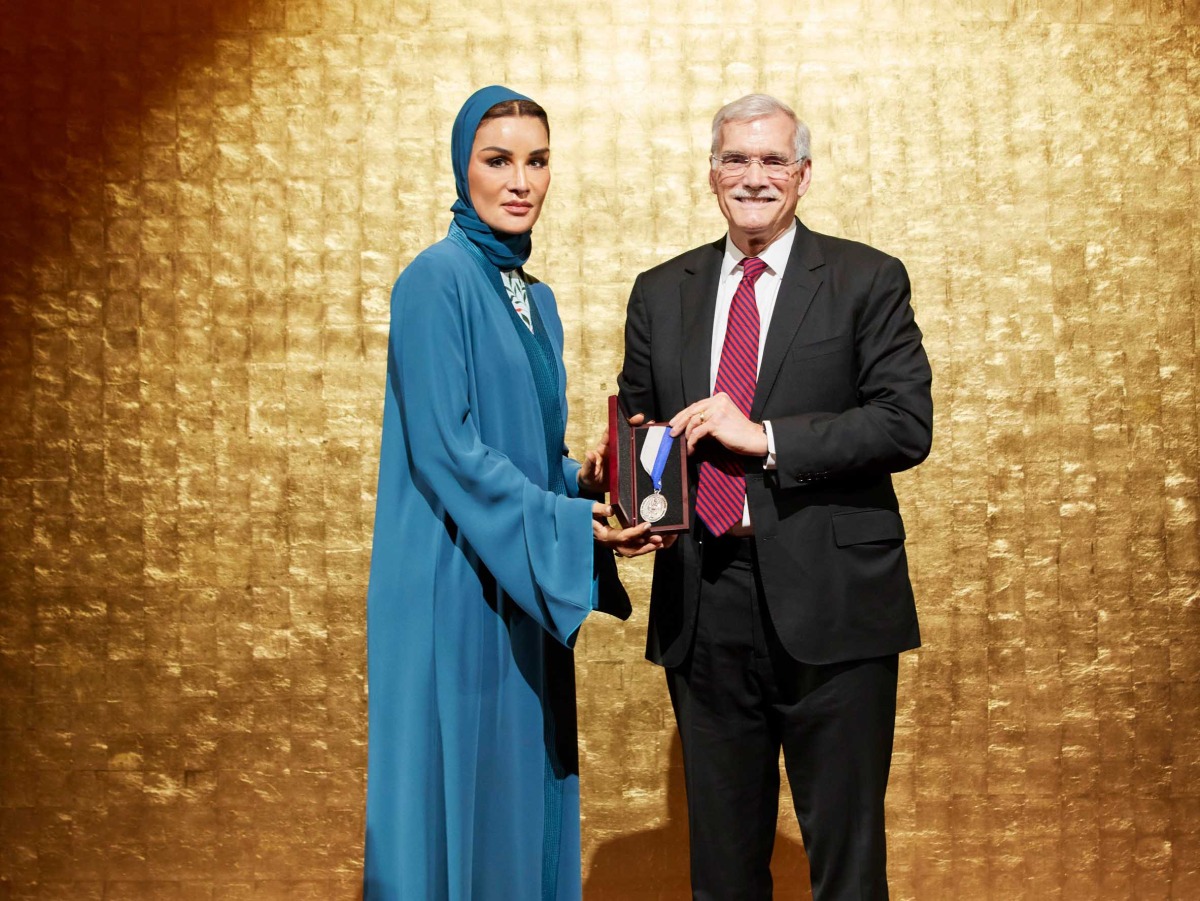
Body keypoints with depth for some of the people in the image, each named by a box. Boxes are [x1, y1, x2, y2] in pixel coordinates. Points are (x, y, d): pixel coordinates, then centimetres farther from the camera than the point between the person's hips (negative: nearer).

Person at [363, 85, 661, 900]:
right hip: (456, 588, -8)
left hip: (522, 594, 8)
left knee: (525, 789, 13)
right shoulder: (438, 279, -9)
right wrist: (566, 524, -18)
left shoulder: (538, 300, 15)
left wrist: (583, 483, -2)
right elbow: (443, 447, -17)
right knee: (459, 793, 0)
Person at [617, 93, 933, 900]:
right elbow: (636, 425, 16)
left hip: (829, 600, -3)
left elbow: (907, 425, -9)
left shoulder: (868, 281, 1)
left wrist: (764, 436, -16)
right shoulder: (661, 292, 12)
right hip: (702, 604, 4)